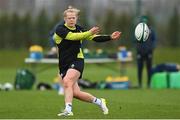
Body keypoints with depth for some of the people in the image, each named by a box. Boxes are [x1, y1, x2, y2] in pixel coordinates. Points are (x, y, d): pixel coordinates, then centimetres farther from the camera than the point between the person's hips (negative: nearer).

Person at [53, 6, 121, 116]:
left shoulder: (79, 29, 7)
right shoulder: (60, 30, -6)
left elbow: (95, 38, 13)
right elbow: (73, 36, -21)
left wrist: (110, 37, 4)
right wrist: (89, 32, -26)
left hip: (77, 61, 0)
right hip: (64, 64, 0)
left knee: (67, 81, -29)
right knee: (75, 93, -3)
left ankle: (68, 109, -36)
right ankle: (99, 101, 19)